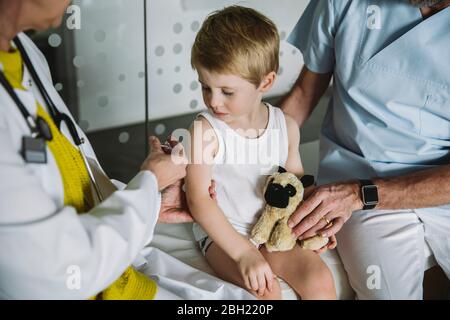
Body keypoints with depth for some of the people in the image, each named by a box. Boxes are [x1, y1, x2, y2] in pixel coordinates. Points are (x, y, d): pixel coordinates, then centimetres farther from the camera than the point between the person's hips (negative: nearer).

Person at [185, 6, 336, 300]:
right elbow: (198, 200, -20)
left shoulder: (286, 127, -3)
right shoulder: (206, 130, -17)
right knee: (266, 290, -26)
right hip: (223, 234, -4)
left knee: (320, 279, -12)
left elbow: (296, 181, 13)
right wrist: (243, 252, -26)